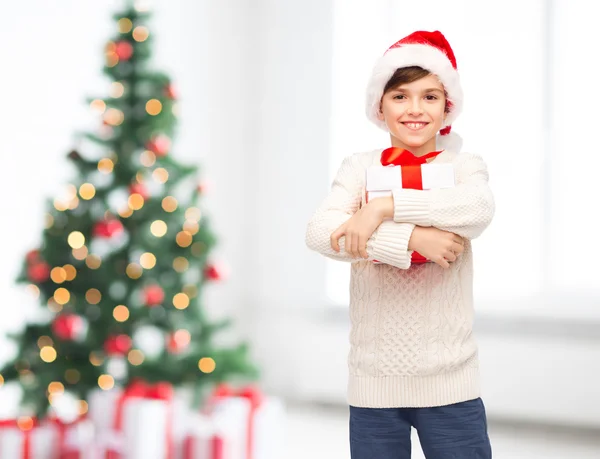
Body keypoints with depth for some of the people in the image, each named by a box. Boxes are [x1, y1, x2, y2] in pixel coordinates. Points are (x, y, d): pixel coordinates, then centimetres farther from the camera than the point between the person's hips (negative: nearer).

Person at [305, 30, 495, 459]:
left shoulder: (463, 165, 3)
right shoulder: (360, 167, 3)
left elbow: (479, 209, -21)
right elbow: (319, 231, -16)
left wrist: (384, 206, -23)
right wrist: (411, 239, -25)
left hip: (450, 380, 0)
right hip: (374, 381, 1)